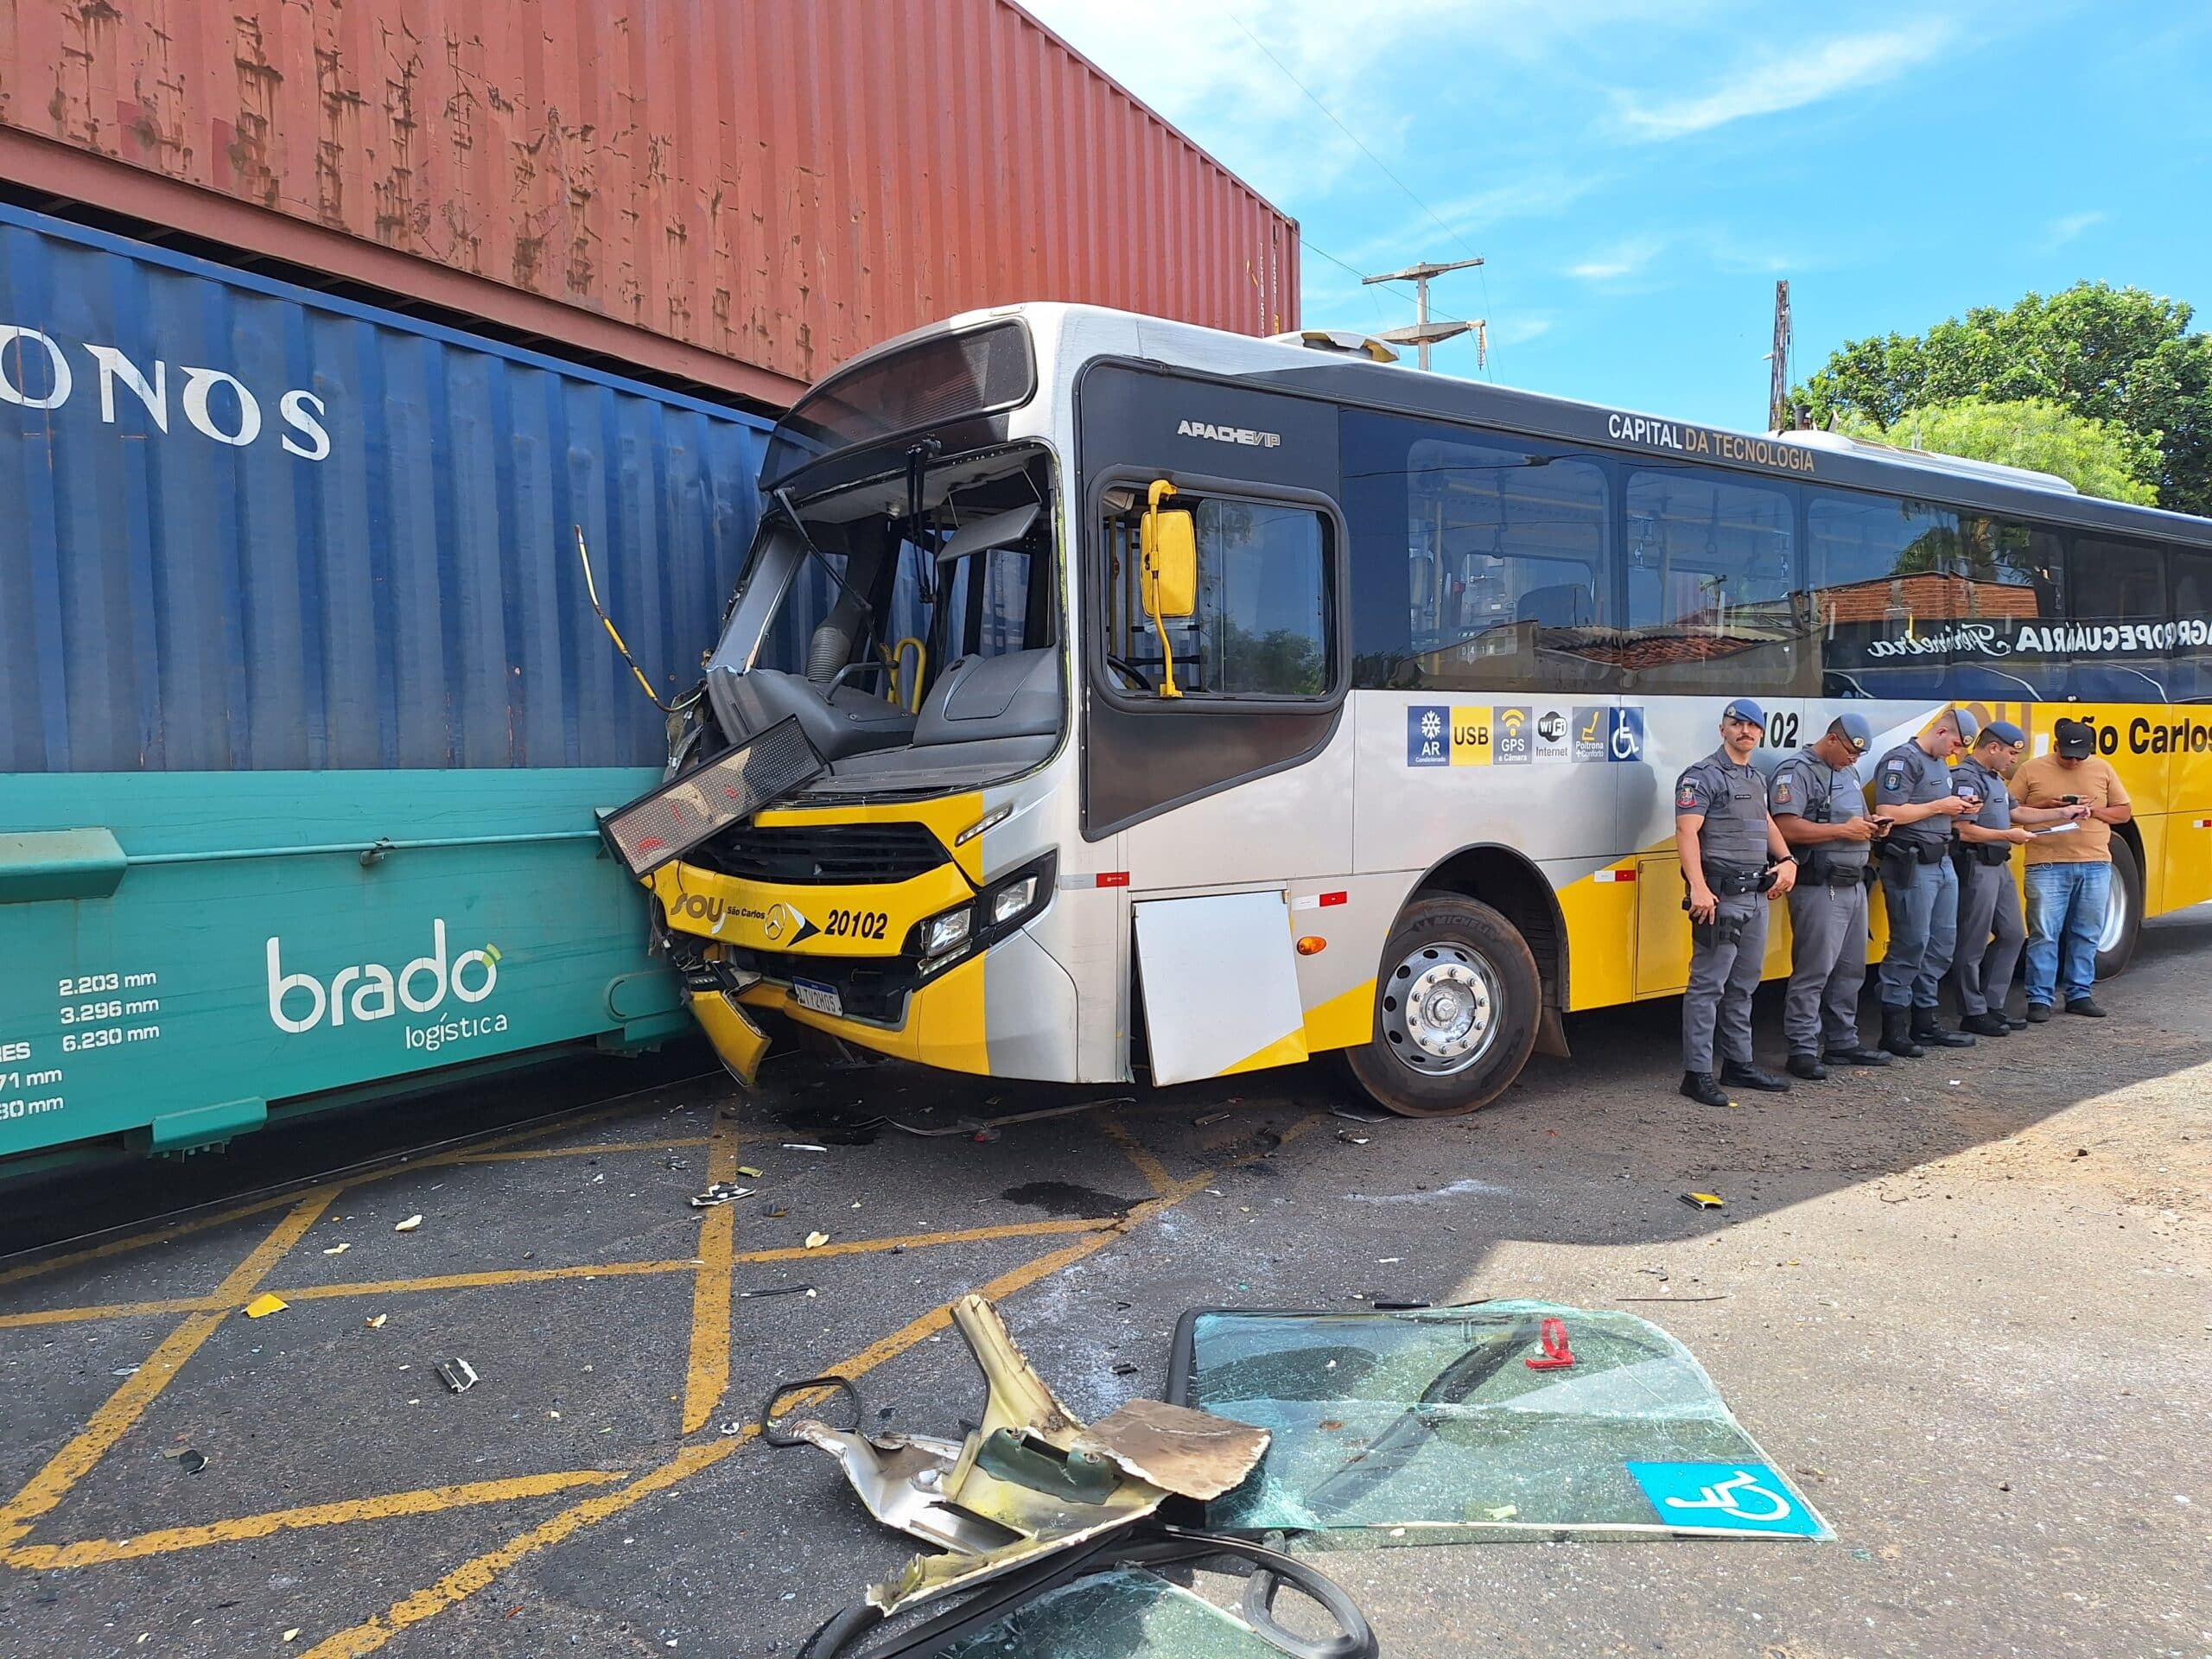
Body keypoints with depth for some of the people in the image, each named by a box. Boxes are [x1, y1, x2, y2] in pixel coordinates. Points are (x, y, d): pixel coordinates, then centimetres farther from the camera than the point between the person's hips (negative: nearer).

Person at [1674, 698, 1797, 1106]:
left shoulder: (1757, 779, 19)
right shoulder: (1703, 776, -9)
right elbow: (1686, 832, -18)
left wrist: (1787, 859, 11)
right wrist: (1698, 888, -28)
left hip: (1757, 896, 9)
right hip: (1721, 897, -9)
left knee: (1743, 986, 16)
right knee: (1708, 985, -6)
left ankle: (1739, 1063, 26)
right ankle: (1697, 1073, -2)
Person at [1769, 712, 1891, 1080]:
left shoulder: (1849, 771, 20)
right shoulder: (1797, 771, -10)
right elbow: (1786, 827, -20)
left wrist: (1869, 828, 7)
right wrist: (1843, 830, -17)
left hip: (1854, 885, 9)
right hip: (1820, 888, -9)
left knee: (1851, 969, 14)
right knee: (1814, 970, -7)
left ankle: (1842, 1042, 24)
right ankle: (1803, 1049, -1)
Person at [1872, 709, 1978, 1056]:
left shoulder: (1941, 764, 20)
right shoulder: (1902, 760, -11)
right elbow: (1887, 813, -21)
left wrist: (1958, 808, 9)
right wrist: (1939, 806, -13)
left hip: (1942, 862, 10)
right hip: (1911, 866, -10)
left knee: (1942, 942, 12)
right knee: (1910, 945, -7)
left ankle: (1925, 1020, 22)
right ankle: (1894, 1030, -1)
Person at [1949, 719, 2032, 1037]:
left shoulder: (1994, 779, 18)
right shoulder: (1966, 778, -15)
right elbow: (1964, 831, -22)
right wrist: (2009, 836, -14)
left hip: (2000, 865, 11)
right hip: (1976, 866, -11)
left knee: (2012, 935, 15)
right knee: (1972, 944, -2)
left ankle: (1992, 1006, 23)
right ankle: (1973, 1014, 6)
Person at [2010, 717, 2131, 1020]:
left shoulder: (2103, 769, 11)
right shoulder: (2032, 770, 2)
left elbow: (2124, 813, 14)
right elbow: (2010, 812, 2)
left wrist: (2094, 810, -6)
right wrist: (2048, 807, -12)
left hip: (2095, 866, 3)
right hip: (2047, 866, -3)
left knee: (2086, 935, 9)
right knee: (2044, 934, -4)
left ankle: (2079, 994, 18)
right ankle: (2039, 999, 1)